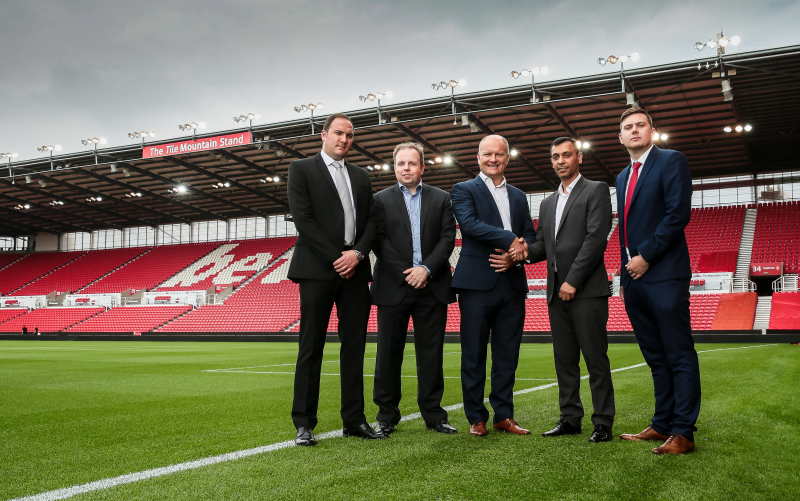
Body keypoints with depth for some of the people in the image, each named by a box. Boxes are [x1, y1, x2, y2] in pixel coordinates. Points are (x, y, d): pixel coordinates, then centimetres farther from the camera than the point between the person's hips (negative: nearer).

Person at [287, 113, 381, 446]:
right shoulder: (302, 169, 4)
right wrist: (336, 257, -12)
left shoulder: (361, 176, 19)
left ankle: (354, 420, 12)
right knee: (311, 347, -2)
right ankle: (304, 423, 5)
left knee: (354, 346, 5)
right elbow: (303, 219, -7)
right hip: (318, 269, -5)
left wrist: (357, 253, -8)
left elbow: (371, 220, 11)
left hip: (355, 269, 5)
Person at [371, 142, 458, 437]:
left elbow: (448, 238, 2)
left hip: (432, 286, 1)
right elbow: (380, 243, -1)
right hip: (393, 287, -1)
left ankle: (433, 414, 14)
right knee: (389, 353, 3)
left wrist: (427, 268, -11)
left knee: (431, 353, 5)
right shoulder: (381, 200, 7)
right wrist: (405, 274, -10)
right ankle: (387, 416, 12)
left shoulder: (441, 199, 11)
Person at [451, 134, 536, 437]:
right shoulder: (464, 190, 5)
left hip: (512, 284, 5)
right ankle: (476, 418, 10)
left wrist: (518, 255, -7)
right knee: (474, 354, 0)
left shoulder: (519, 197, 21)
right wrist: (511, 240, -17)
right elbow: (469, 223, -13)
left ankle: (504, 415, 17)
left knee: (507, 354, 7)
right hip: (478, 283, -4)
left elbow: (530, 238, 15)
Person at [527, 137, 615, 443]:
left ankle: (603, 423, 3)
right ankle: (570, 418, 17)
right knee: (564, 358, 9)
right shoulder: (548, 203, 21)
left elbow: (597, 238, -11)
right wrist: (527, 251, -7)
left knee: (595, 357, -4)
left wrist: (573, 281, -15)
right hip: (557, 292, 7)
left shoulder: (596, 191, 0)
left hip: (586, 290, -7)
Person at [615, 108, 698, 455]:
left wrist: (645, 256, -14)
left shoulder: (671, 162, -2)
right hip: (634, 280, 8)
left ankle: (683, 433, 0)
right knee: (656, 358, 12)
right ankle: (662, 424, 19)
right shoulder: (623, 177, 21)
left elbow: (678, 214, -13)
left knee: (679, 357, -3)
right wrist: (624, 276, 15)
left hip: (664, 275, -8)